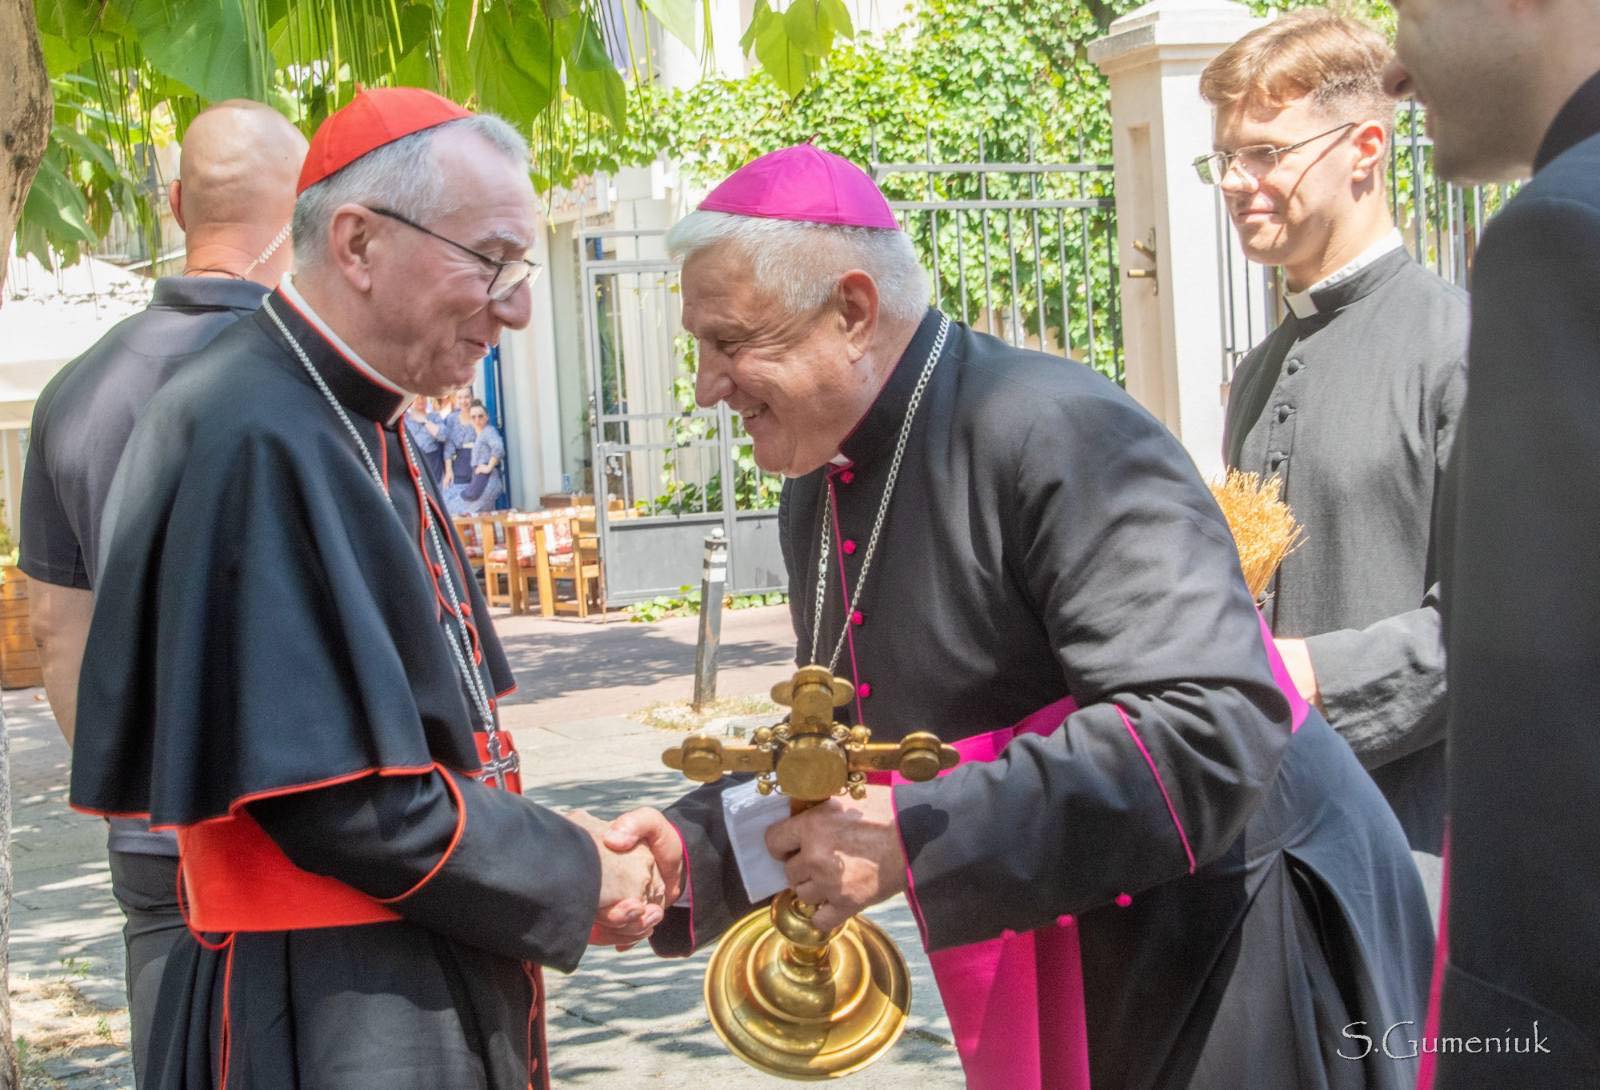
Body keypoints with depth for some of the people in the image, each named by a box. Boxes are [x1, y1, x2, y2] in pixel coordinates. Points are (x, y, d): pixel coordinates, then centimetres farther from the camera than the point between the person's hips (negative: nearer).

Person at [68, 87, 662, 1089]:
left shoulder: (361, 433, 9)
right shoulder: (259, 443, -21)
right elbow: (343, 800, -23)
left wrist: (558, 846, 3)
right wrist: (576, 881, -11)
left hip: (435, 992, 9)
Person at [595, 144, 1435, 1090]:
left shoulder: (1056, 435, -23)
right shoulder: (819, 496, 6)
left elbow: (1212, 727, -32)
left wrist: (912, 839, -32)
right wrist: (695, 848, -4)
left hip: (1241, 945, -8)